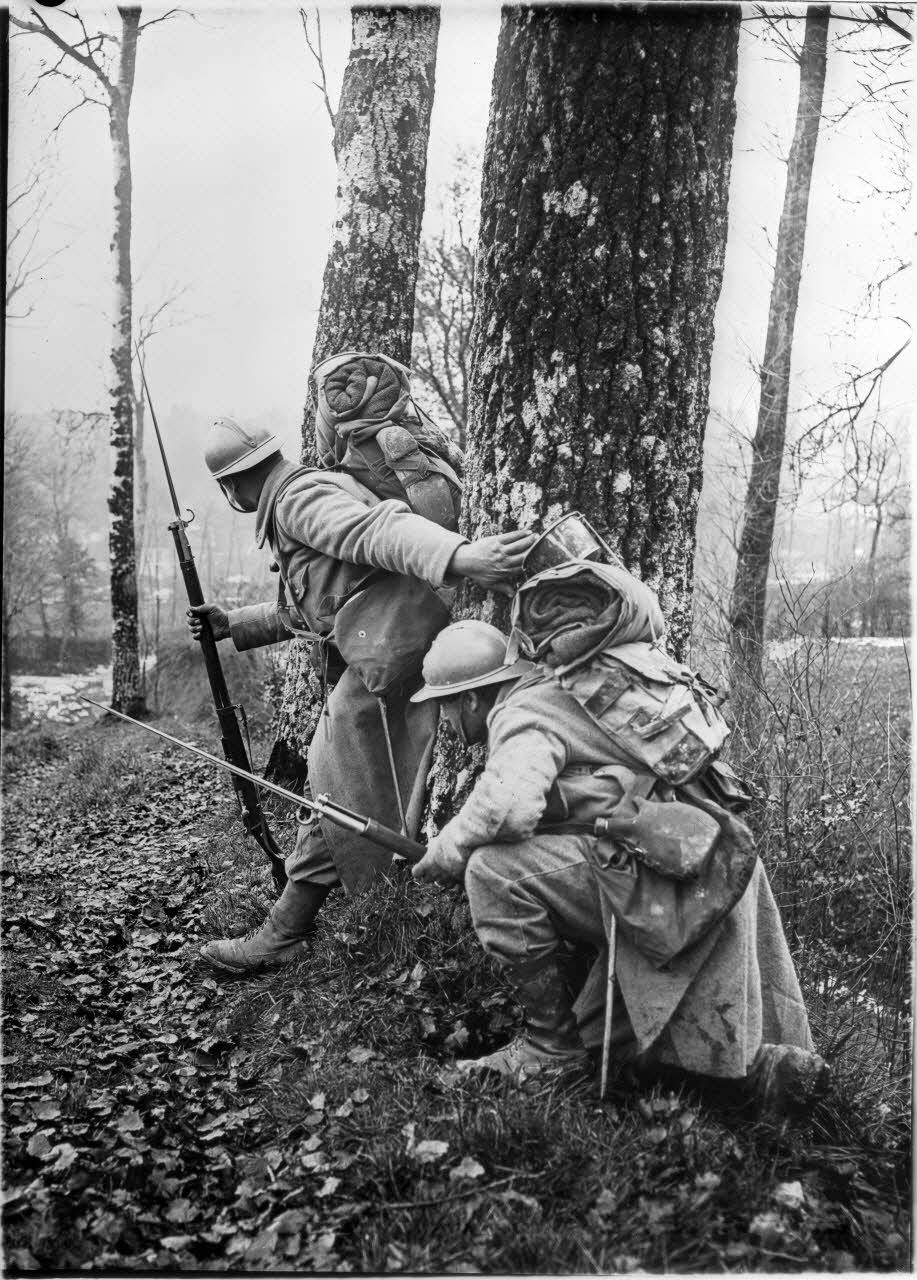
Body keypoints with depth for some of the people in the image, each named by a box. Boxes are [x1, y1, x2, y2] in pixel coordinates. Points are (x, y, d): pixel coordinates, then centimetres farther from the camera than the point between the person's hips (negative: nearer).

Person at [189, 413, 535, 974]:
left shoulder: (301, 498, -7)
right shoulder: (291, 514, 27)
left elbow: (378, 529, -27)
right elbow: (301, 612, 37)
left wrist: (458, 556, -43)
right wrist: (234, 623, 33)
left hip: (386, 651, -10)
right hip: (376, 659, 10)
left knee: (338, 799, -2)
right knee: (336, 798, 13)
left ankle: (282, 936, 7)